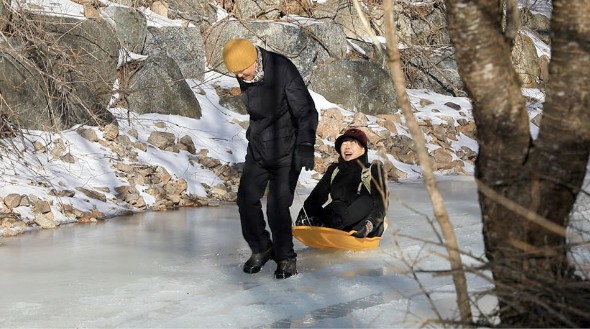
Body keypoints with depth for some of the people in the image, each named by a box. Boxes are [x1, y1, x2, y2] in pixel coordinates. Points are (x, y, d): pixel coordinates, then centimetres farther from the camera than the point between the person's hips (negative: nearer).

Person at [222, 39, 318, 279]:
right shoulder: (244, 76, -3)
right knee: (246, 199, 2)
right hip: (257, 148, 6)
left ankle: (286, 258, 9)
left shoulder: (283, 70, -23)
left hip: (285, 150, -6)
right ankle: (261, 249, 22)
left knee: (278, 206, -9)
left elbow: (305, 111, -24)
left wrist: (305, 146, -33)